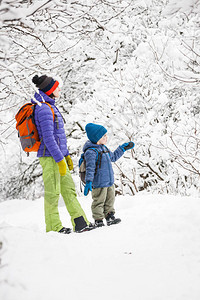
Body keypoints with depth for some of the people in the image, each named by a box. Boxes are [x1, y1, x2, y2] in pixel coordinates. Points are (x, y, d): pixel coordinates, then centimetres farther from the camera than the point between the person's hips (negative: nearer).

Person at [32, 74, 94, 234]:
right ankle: (53, 228, 4)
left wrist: (66, 155, 22)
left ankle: (81, 223, 13)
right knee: (52, 192, -3)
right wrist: (60, 159, -21)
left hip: (58, 155, 10)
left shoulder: (50, 107, 16)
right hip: (50, 157, -10)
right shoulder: (44, 109, -16)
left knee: (69, 189, 10)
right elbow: (48, 138, -21)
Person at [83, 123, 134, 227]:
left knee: (110, 200, 16)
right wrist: (88, 181, -29)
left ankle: (110, 216, 26)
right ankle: (98, 221, 6)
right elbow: (90, 168, -23)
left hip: (109, 182, 9)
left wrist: (123, 148, 30)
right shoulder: (91, 152, -18)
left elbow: (113, 157, 30)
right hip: (99, 183, -9)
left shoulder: (103, 148, 13)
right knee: (99, 202, -1)